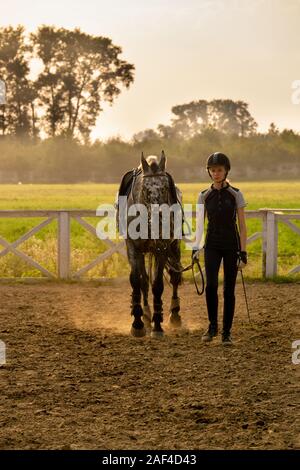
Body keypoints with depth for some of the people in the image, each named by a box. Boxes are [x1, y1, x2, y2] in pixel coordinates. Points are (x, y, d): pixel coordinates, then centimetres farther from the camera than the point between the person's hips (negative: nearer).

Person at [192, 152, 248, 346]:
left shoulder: (236, 195, -2)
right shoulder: (204, 196, 4)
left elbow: (242, 226, -2)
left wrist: (243, 252, -8)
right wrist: (196, 247, -3)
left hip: (231, 246, -1)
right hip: (212, 245, 1)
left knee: (229, 290, 1)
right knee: (211, 285, -18)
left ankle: (227, 332, 11)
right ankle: (212, 326, -2)